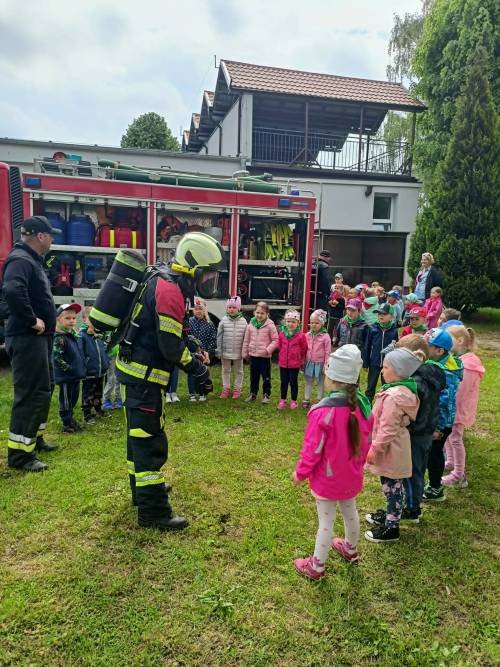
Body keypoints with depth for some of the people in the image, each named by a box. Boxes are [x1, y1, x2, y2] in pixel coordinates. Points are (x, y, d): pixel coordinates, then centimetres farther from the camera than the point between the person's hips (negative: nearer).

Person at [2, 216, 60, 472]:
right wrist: (32, 321, -25)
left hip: (38, 338, 11)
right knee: (30, 393, -7)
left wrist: (43, 321, 10)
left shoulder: (31, 260, 17)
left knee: (44, 389, 19)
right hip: (27, 339, -11)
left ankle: (34, 438, 32)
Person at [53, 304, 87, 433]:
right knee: (66, 401, 3)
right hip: (65, 377, -8)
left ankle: (70, 419, 33)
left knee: (73, 399, 19)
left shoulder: (75, 335, 10)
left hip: (76, 376, 8)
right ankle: (67, 424, 13)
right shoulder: (59, 338, -17)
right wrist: (67, 368, -22)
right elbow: (57, 357, -23)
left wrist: (82, 369, 16)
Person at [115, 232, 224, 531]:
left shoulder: (165, 280, 10)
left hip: (137, 370, 11)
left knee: (140, 432, 22)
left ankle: (142, 488, 39)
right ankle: (153, 511, 7)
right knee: (151, 440, -3)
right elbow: (171, 346, -22)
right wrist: (200, 370, -10)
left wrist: (195, 352, 9)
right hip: (145, 374, -11)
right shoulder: (170, 290, -22)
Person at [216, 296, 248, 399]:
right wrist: (218, 350, -5)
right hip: (226, 351, 0)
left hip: (238, 352, 0)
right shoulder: (224, 320, -6)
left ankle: (237, 389, 27)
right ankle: (226, 388, 26)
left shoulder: (243, 321, -6)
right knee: (225, 370, 13)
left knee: (238, 371, 13)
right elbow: (219, 336, -3)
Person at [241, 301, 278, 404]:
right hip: (253, 355, 4)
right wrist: (245, 353, 9)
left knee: (266, 377, 6)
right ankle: (253, 394, 27)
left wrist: (268, 350, -17)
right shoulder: (251, 325, 2)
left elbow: (275, 340, -8)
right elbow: (246, 340, 9)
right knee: (253, 377, 15)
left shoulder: (270, 325, -10)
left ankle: (266, 395, 17)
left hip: (265, 356, -4)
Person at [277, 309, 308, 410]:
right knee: (283, 382, 13)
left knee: (293, 382, 8)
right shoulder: (281, 334, -1)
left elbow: (304, 349, 0)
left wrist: (302, 360, 8)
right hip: (283, 363, 3)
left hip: (295, 364, -3)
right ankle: (283, 400, 26)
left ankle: (294, 401, 22)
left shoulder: (300, 336, -11)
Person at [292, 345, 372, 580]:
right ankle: (350, 549, 51)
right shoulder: (363, 406, -12)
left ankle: (316, 566, 27)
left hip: (327, 479, -6)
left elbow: (312, 449, -21)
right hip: (352, 477, 6)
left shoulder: (323, 412, -30)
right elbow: (365, 442, 2)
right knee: (350, 511, 26)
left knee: (326, 521, 9)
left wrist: (300, 473, -4)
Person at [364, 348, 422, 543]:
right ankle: (390, 514, 41)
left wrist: (375, 448, -16)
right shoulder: (405, 389, 3)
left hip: (390, 448, -9)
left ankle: (392, 527, 20)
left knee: (392, 486, 5)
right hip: (395, 447, 9)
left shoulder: (394, 396, -29)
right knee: (391, 485, 24)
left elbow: (387, 428, -26)